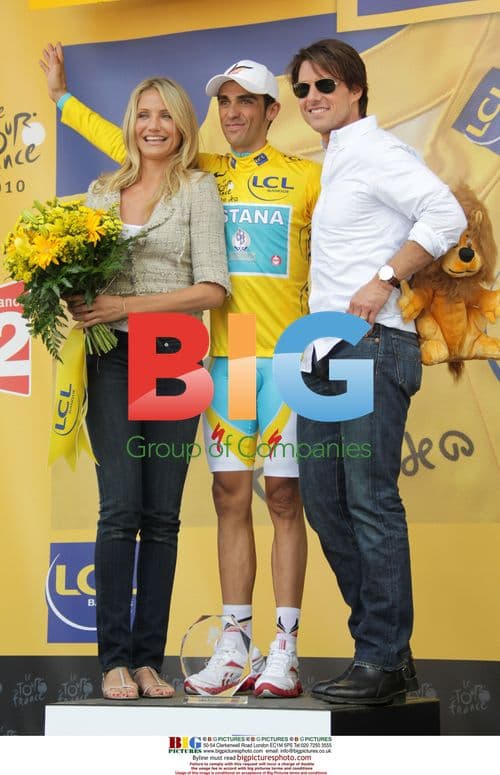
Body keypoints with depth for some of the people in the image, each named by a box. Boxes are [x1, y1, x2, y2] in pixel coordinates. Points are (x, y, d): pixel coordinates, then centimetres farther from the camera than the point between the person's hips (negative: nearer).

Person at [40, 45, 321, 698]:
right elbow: (129, 147, 22)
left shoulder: (306, 176, 6)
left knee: (283, 498, -2)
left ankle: (284, 651, 0)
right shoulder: (200, 174, 15)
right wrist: (63, 95, 25)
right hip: (223, 356, 3)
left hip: (286, 357, -3)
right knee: (231, 498, 4)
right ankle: (233, 649, 9)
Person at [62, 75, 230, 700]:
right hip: (113, 360, 1)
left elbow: (213, 288, -5)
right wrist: (81, 302, -4)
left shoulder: (197, 189, 4)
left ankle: (149, 659, 7)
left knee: (162, 515, 0)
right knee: (121, 508, -9)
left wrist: (126, 305, -13)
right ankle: (114, 659, -3)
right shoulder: (102, 192, 15)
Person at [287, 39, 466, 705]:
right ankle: (384, 645, 18)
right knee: (323, 499, 10)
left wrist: (383, 282, -19)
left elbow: (445, 214, -18)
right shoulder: (330, 163, 23)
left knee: (371, 501, -9)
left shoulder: (374, 151, -5)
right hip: (325, 352, 10)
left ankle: (384, 664, -4)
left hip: (371, 344, -10)